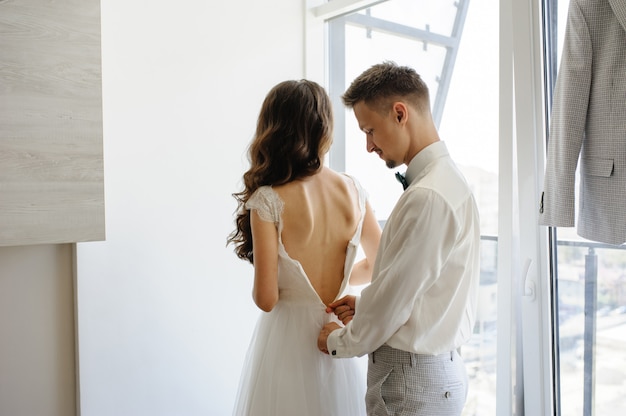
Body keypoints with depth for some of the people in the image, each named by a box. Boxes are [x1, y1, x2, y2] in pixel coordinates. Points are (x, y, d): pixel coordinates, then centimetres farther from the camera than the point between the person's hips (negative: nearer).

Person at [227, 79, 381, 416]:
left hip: (289, 340, -4)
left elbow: (266, 299, -17)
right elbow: (378, 265, 6)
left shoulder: (268, 200, -19)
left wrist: (258, 288, 4)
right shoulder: (353, 190, -6)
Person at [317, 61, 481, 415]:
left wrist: (340, 341, -4)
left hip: (411, 378, -9)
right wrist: (365, 304, 8)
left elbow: (395, 297, -20)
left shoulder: (427, 197, -24)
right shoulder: (447, 178, 6)